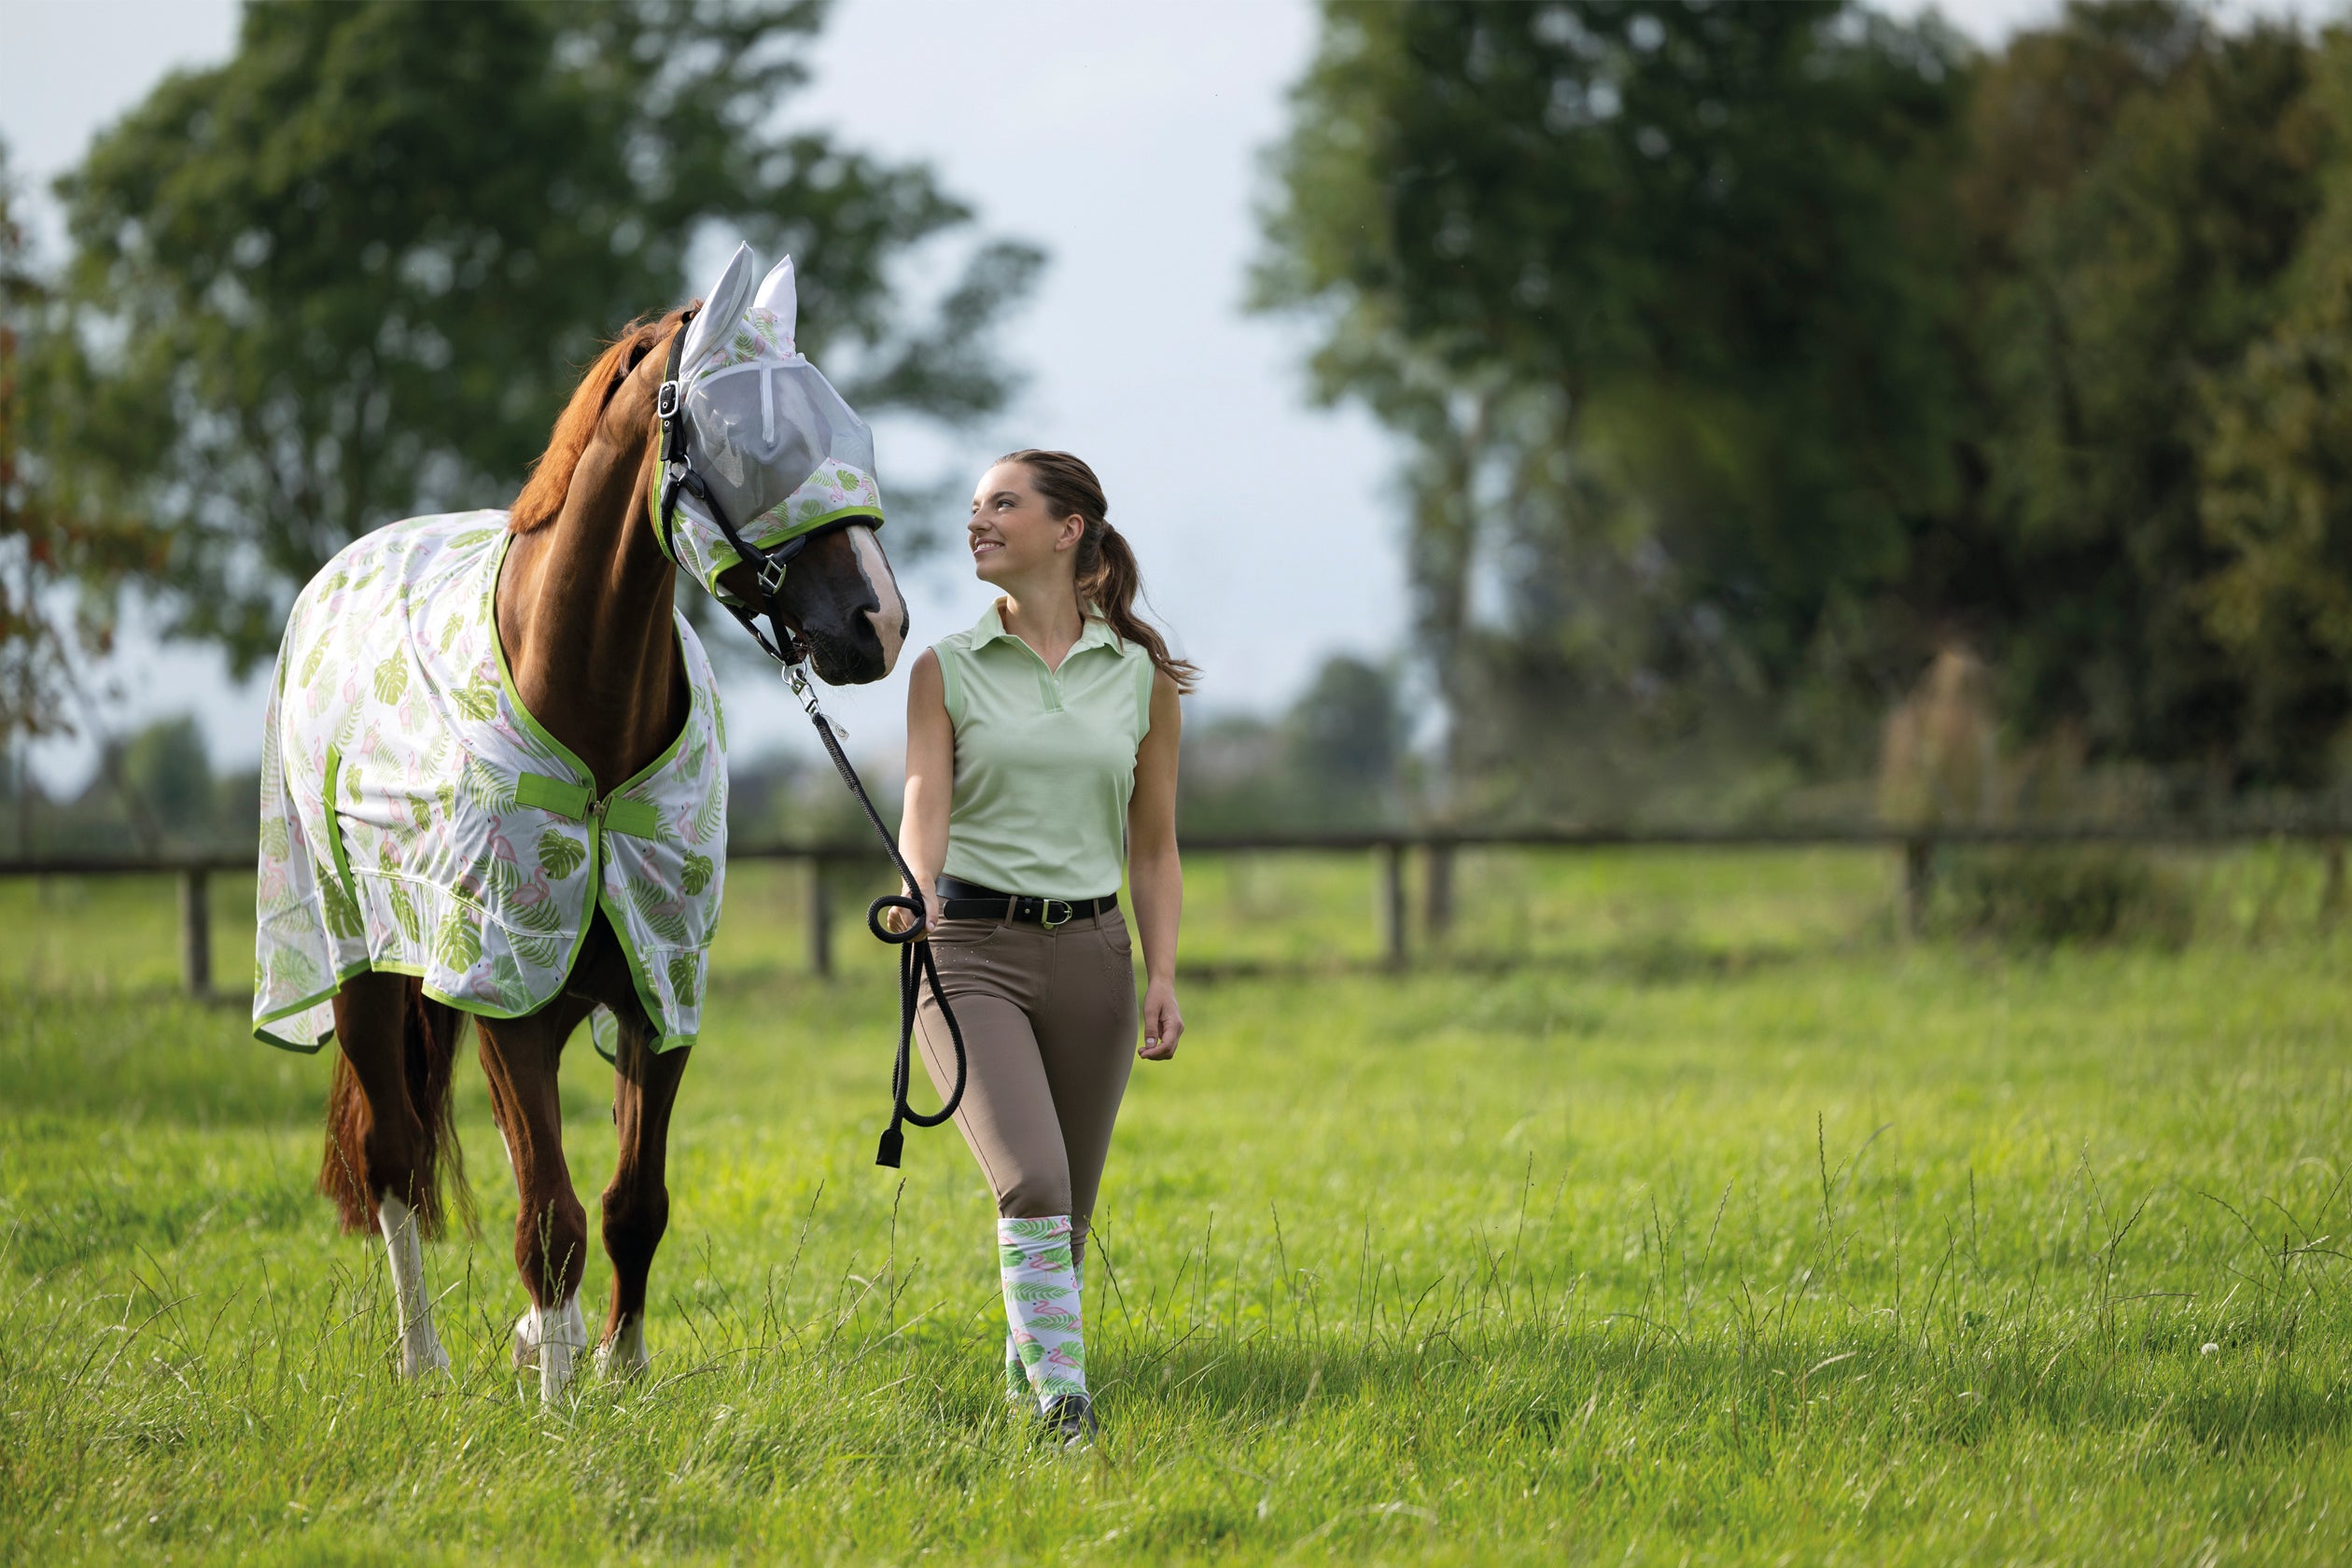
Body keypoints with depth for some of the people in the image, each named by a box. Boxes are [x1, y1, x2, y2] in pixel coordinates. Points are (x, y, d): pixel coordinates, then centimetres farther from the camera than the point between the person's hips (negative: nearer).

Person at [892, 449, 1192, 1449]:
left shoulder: (1141, 676, 6)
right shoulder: (948, 671, 3)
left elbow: (1153, 847, 10)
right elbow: (925, 808, -11)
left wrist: (1163, 977, 0)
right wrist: (913, 896, -32)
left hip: (1090, 954, 2)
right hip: (973, 951, -2)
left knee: (1068, 1210, 8)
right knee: (1033, 1180, -22)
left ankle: (1029, 1365, 33)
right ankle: (1064, 1403, -20)